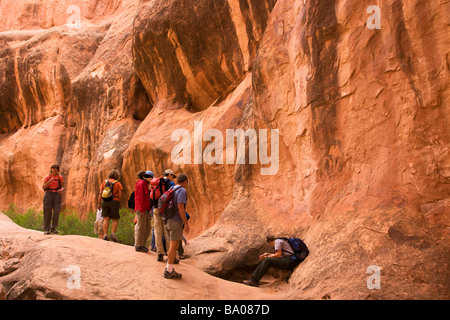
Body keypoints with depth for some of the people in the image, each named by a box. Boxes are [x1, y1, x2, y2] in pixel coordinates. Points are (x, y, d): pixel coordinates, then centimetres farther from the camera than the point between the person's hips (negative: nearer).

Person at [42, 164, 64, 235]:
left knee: (57, 211, -9)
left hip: (57, 195, 2)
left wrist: (61, 190, -10)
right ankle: (46, 229, 4)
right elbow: (43, 187, -6)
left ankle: (53, 228, 4)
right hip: (48, 194, -2)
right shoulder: (48, 177, -2)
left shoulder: (60, 177, 5)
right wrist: (49, 181, -21)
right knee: (47, 212, -3)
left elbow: (62, 187, 13)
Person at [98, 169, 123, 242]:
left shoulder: (105, 182, 13)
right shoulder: (118, 183, 5)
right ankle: (113, 234, -10)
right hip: (114, 201, -2)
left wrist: (99, 203, 9)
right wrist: (119, 204, 6)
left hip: (104, 201, 2)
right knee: (115, 219, 5)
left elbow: (100, 193, 7)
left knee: (106, 219, 1)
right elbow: (120, 194, -3)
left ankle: (105, 235, -6)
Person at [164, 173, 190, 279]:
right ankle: (169, 272, -5)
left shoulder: (172, 190, 17)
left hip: (168, 221, 9)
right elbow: (180, 207, -20)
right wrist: (186, 224, -18)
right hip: (176, 221, -9)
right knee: (174, 246, -6)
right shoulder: (182, 191, -11)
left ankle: (168, 268, 17)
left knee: (173, 245, 15)